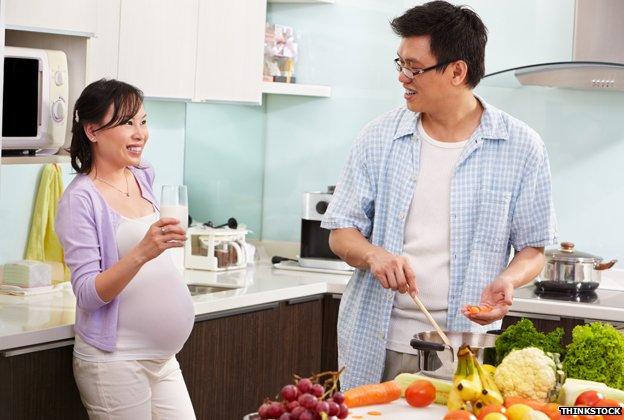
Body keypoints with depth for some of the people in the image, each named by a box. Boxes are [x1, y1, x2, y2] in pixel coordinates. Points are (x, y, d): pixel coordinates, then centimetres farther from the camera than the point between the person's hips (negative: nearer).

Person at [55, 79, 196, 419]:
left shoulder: (142, 177, 7)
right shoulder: (80, 199, -14)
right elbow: (88, 294, -19)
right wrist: (142, 253, -30)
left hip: (163, 359, 7)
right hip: (115, 362, -7)